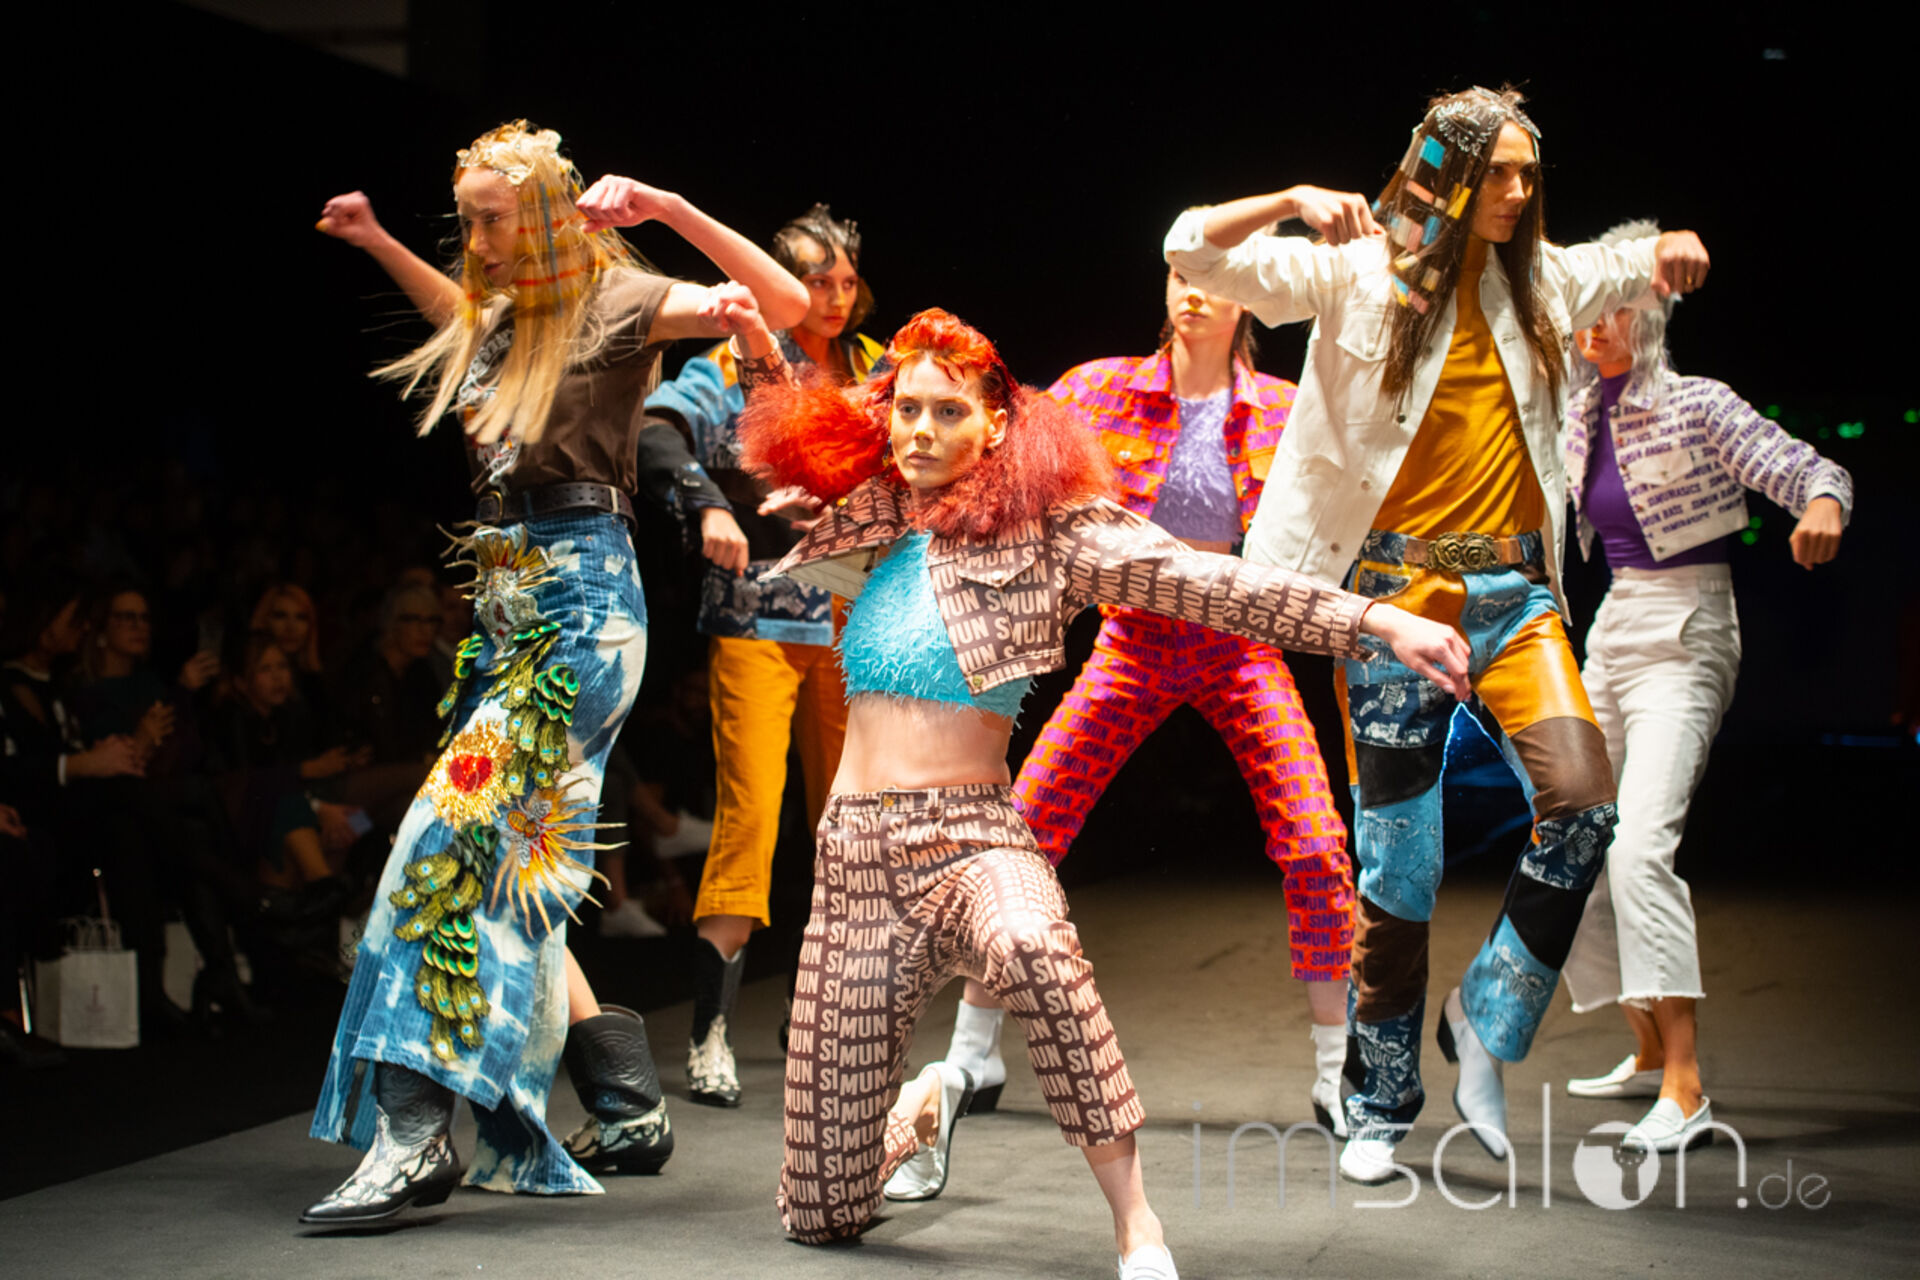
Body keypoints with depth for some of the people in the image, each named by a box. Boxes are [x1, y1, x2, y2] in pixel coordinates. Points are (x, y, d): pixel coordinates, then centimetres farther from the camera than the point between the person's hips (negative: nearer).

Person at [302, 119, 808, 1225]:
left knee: (452, 839, -17)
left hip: (582, 607, -9)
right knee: (506, 870, 8)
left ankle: (413, 1138, -18)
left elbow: (787, 303, -16)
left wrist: (672, 211, -23)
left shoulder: (613, 300, -6)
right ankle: (630, 1112, 16)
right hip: (509, 604, 9)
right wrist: (380, 244, 35)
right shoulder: (507, 315, 16)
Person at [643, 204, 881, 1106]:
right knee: (749, 805, -13)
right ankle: (711, 1036, -12)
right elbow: (659, 430, -14)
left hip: (851, 622, 5)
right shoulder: (734, 364, 1)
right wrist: (708, 507, -29)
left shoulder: (874, 373, 13)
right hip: (756, 618, -4)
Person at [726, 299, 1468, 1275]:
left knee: (1030, 949, -44)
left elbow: (1208, 583, -9)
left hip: (971, 829, -4)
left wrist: (1377, 620, -18)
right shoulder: (865, 532, 14)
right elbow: (786, 439, 35)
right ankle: (927, 1106, 40)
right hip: (854, 839, 4)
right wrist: (758, 351, 18)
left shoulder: (1043, 530, 1)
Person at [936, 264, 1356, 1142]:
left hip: (1241, 647, 0)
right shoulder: (1105, 389, -4)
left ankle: (1339, 1076, 4)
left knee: (1316, 852, -11)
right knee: (1021, 837, -4)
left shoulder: (1282, 411, -3)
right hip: (1134, 640, 0)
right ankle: (972, 1054, 12)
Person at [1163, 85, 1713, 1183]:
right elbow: (1193, 249, -8)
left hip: (1515, 592, 4)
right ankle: (1385, 1102, 16)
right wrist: (1298, 201, -23)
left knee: (1585, 803, -15)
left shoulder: (1535, 278, 11)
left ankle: (1485, 1016, 8)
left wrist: (1675, 250, 5)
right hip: (1401, 588, -4)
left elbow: (1647, 270, 29)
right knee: (1399, 858, 0)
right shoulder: (1358, 272, -2)